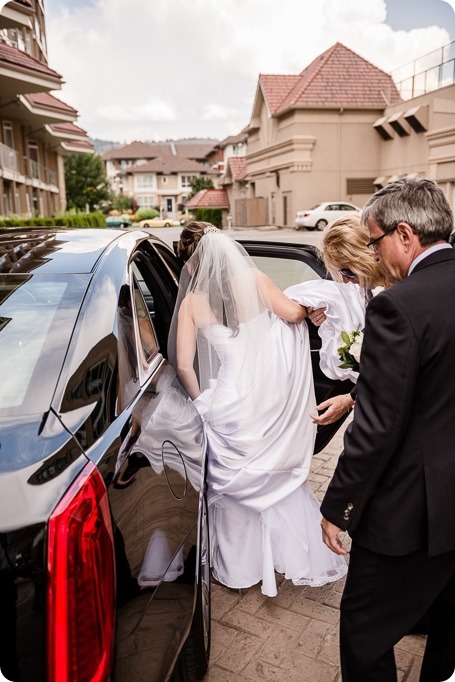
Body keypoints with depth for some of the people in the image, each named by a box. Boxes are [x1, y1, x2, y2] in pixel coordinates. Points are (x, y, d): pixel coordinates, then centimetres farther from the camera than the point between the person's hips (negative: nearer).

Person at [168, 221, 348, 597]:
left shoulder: (192, 302, -6)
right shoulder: (254, 279, -5)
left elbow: (183, 365, -9)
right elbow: (293, 313, -3)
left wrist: (201, 401, 5)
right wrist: (308, 305, 19)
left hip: (229, 405, -2)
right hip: (272, 399, 2)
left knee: (234, 484, 18)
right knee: (282, 476, 22)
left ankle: (241, 567, 34)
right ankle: (305, 557, 33)